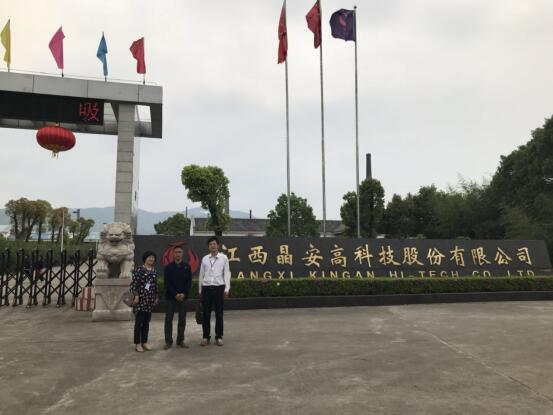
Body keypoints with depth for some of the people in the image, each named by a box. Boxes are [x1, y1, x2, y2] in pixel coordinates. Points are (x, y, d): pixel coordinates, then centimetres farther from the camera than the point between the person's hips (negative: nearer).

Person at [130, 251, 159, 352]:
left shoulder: (154, 271, 11)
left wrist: (156, 297, 16)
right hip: (140, 298, -6)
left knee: (146, 322, 11)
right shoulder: (139, 269, -7)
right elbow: (134, 284, -10)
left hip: (150, 299, 6)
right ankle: (137, 343, 8)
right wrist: (136, 296, -15)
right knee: (139, 321, -1)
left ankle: (144, 342, 19)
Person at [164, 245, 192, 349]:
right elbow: (167, 283, -5)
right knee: (168, 319, 1)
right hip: (171, 297, -1)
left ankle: (180, 340, 15)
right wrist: (175, 294, -14)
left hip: (183, 297, 2)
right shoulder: (168, 267, 0)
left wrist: (183, 294, -11)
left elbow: (189, 281, 1)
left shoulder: (187, 266, 5)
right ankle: (168, 341, 9)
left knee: (182, 319, 6)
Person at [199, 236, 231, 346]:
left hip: (219, 287, -2)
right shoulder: (205, 258, 8)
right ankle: (206, 337, 16)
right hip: (206, 288, 2)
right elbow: (201, 275, 12)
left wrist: (226, 289, -8)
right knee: (206, 314, 5)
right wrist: (200, 290, 12)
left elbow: (226, 274, -1)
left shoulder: (223, 258, 1)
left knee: (219, 314, 5)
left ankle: (219, 337, 14)